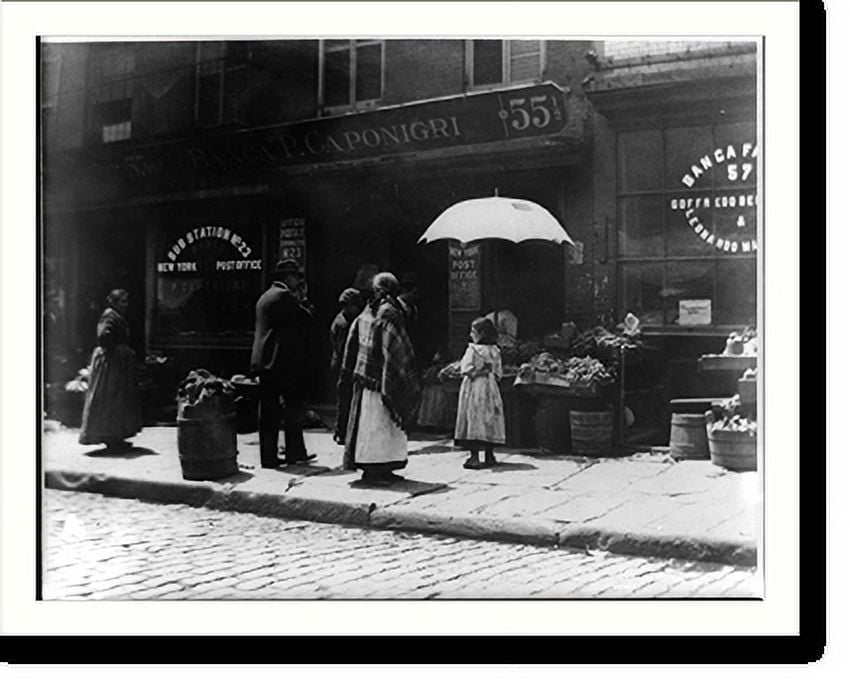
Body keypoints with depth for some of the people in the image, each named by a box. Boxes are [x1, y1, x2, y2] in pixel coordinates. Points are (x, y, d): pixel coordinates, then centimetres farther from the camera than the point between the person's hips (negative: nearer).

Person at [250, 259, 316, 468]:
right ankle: (295, 452, 3)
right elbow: (306, 319, -11)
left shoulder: (264, 297, 20)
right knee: (295, 404, 0)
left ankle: (268, 457, 7)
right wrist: (303, 299, 5)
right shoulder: (284, 296, -10)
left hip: (263, 362, 9)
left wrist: (299, 299, 20)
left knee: (268, 410, 6)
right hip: (283, 362, -9)